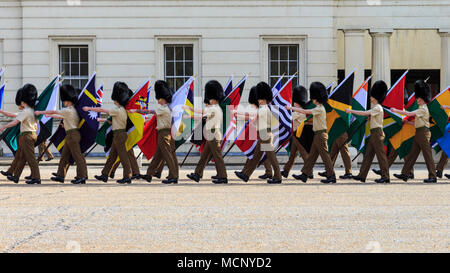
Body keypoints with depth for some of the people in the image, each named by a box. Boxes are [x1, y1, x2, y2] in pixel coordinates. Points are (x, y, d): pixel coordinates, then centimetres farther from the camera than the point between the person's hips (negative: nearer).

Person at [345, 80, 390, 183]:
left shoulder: (378, 108, -14)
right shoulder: (375, 107, 16)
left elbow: (364, 113, -20)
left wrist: (351, 111, -15)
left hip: (377, 133, -10)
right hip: (374, 133, 10)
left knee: (381, 155, -7)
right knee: (368, 154, 10)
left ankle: (385, 177, -4)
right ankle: (362, 176, 12)